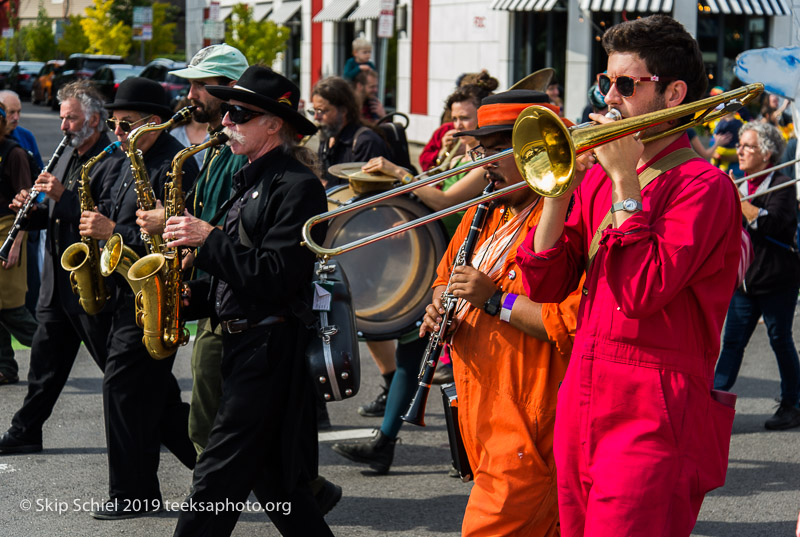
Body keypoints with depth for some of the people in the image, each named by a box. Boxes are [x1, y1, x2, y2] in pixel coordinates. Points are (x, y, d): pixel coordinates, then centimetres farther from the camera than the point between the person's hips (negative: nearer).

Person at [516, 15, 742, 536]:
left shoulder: (704, 184, -8)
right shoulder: (597, 176, 13)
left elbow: (642, 291, -19)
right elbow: (545, 286, 9)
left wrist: (625, 180, -12)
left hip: (652, 415, -7)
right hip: (582, 404, 7)